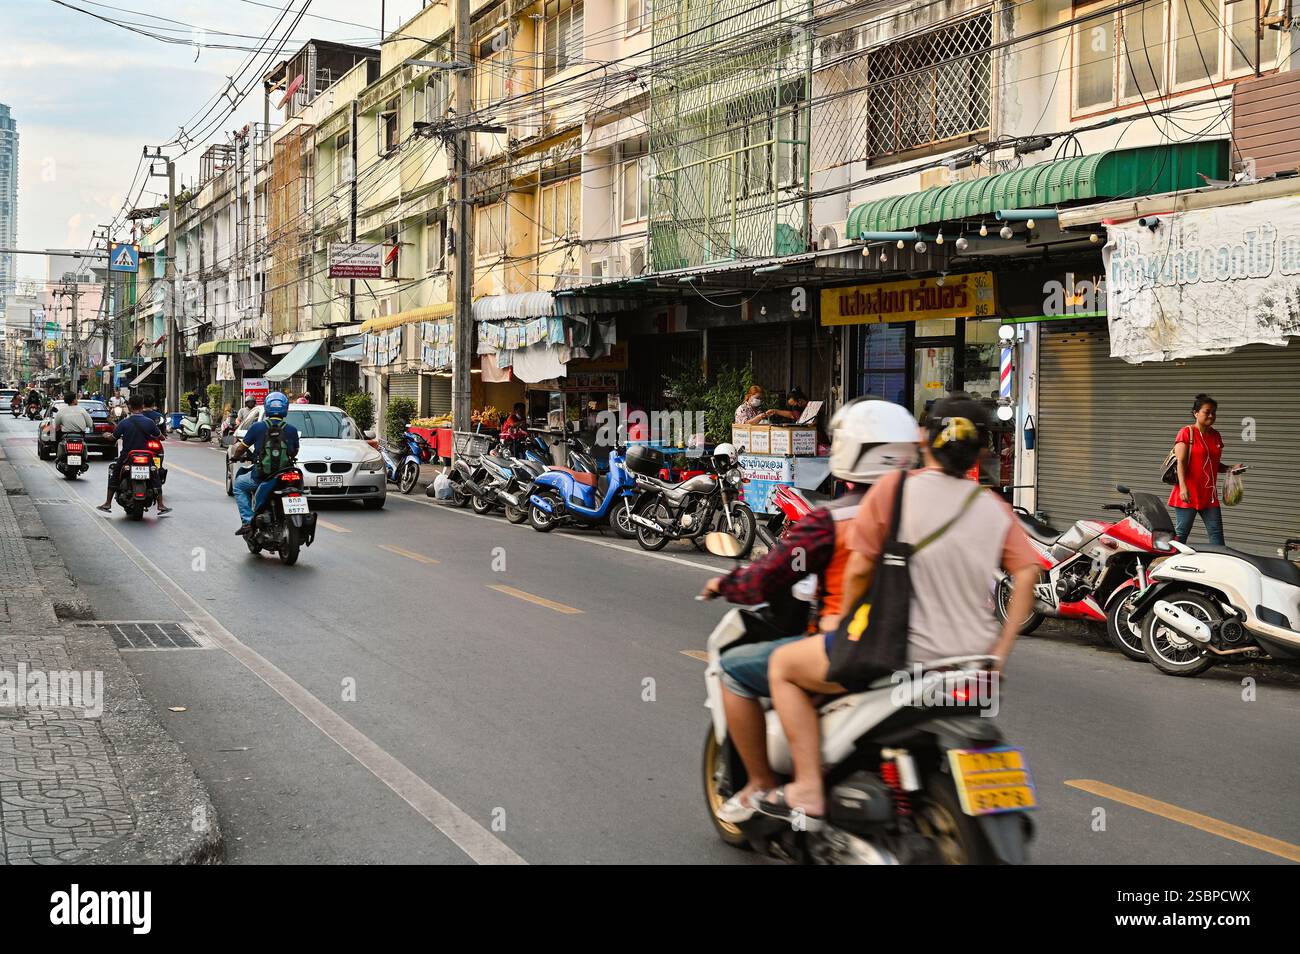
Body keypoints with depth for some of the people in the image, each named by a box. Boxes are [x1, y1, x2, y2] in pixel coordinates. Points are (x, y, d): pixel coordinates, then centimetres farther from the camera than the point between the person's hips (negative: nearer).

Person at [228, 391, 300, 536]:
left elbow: (241, 448, 3)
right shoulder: (291, 430, -1)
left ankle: (248, 521, 9)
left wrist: (234, 456, 26)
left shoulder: (258, 427, -5)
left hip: (260, 477, -2)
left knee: (239, 484, 25)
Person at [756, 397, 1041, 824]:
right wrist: (998, 654, 3)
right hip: (973, 655, 6)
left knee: (784, 665, 12)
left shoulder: (893, 489, -6)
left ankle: (808, 792, 5)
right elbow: (1027, 574, -1)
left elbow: (859, 569, -7)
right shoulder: (996, 508, 6)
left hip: (904, 651, -6)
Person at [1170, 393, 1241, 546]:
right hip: (1189, 494, -6)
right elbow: (1180, 462, -14)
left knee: (1216, 534, 1)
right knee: (1181, 534, -1)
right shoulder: (1187, 433, -6)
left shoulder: (1216, 436, 14)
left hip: (1209, 494, 6)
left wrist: (1231, 469, 3)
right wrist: (1183, 487, -25)